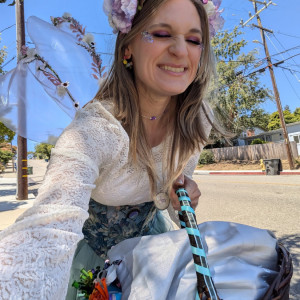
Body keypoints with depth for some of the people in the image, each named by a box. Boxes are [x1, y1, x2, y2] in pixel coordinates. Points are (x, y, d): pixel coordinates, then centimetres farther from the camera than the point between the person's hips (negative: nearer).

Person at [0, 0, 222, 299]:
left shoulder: (197, 120, -18)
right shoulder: (95, 128, -37)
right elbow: (51, 228, -49)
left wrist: (179, 193, -24)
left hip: (148, 232, 5)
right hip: (90, 244, -3)